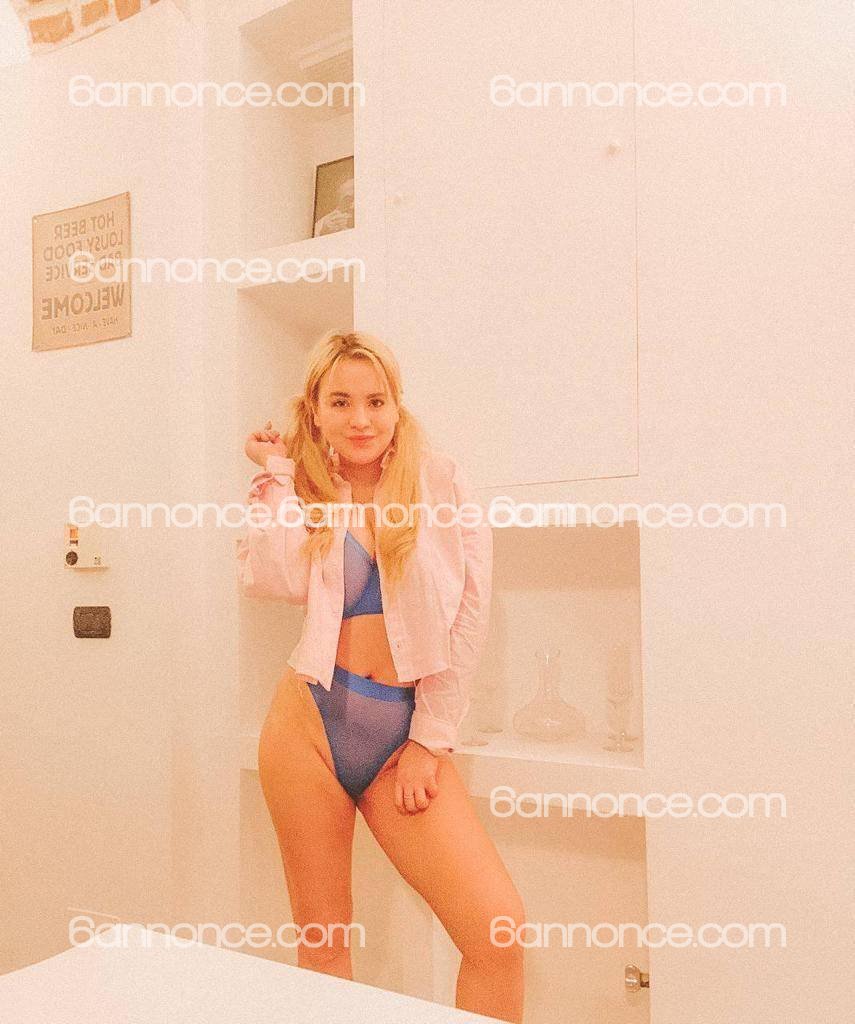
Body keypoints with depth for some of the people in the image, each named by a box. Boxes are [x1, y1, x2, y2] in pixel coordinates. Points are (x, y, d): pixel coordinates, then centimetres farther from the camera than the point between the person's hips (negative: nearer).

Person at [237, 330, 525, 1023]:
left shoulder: (441, 483, 0)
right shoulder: (309, 499, 8)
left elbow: (469, 618, -2)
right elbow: (271, 579, -13)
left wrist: (430, 739, -4)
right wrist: (276, 472, -2)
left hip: (408, 731, -1)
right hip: (311, 719, 2)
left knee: (500, 932, -11)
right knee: (323, 938, 10)